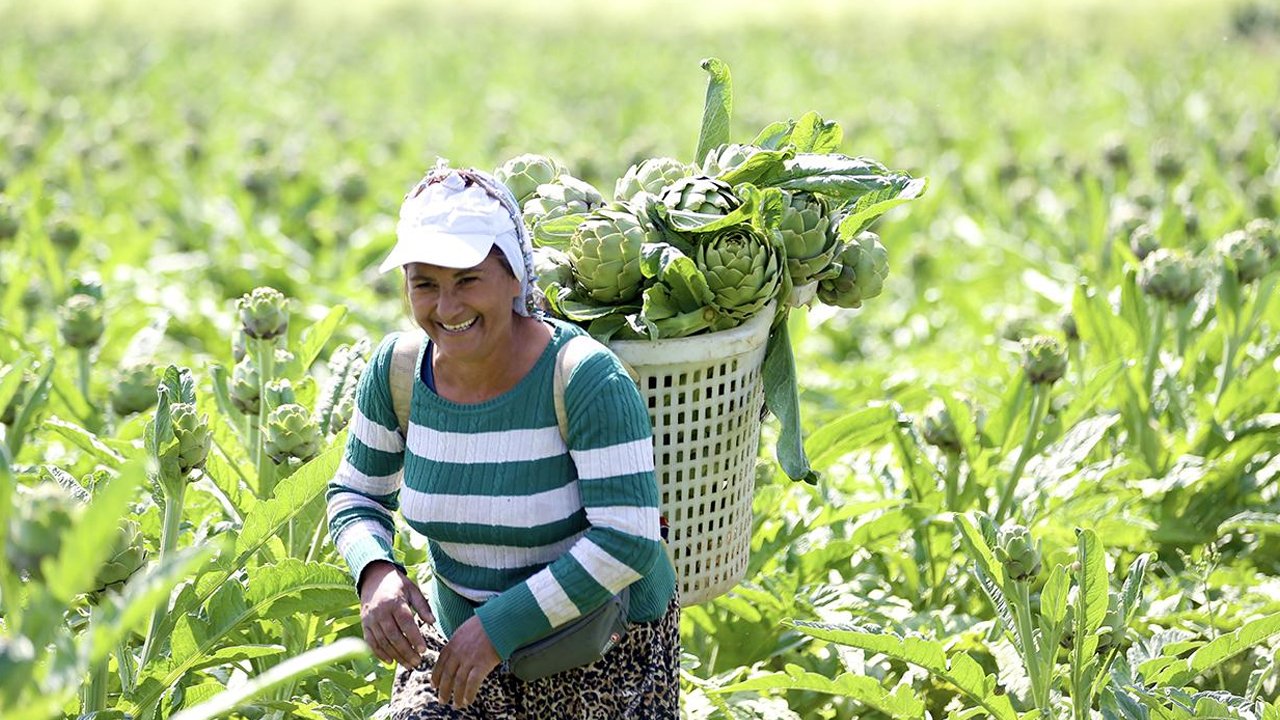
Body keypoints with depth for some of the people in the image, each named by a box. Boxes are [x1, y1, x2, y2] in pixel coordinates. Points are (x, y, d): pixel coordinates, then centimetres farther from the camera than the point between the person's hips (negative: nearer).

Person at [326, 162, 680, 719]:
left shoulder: (586, 379, -23)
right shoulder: (396, 372, -9)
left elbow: (627, 542, -25)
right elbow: (356, 494, 5)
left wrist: (500, 624, -27)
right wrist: (374, 573, -16)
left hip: (605, 651, -3)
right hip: (463, 631, 3)